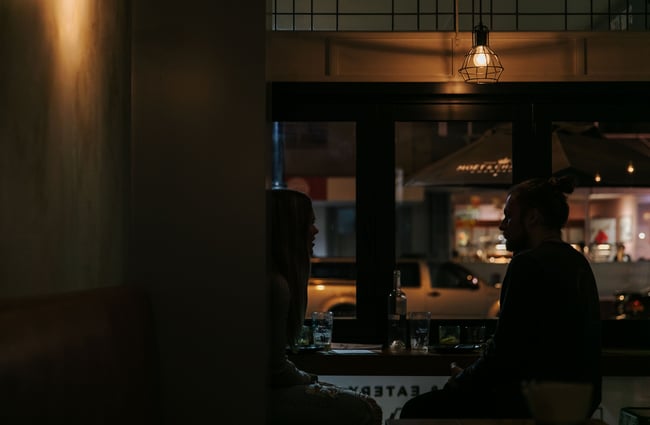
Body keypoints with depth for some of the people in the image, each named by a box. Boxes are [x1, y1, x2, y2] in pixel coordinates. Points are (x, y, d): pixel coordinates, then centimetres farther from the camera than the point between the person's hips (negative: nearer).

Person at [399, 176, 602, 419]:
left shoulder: (528, 264, -16)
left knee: (417, 410, -3)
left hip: (533, 404, -10)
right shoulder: (578, 262, 13)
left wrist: (461, 379, 0)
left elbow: (504, 352, -18)